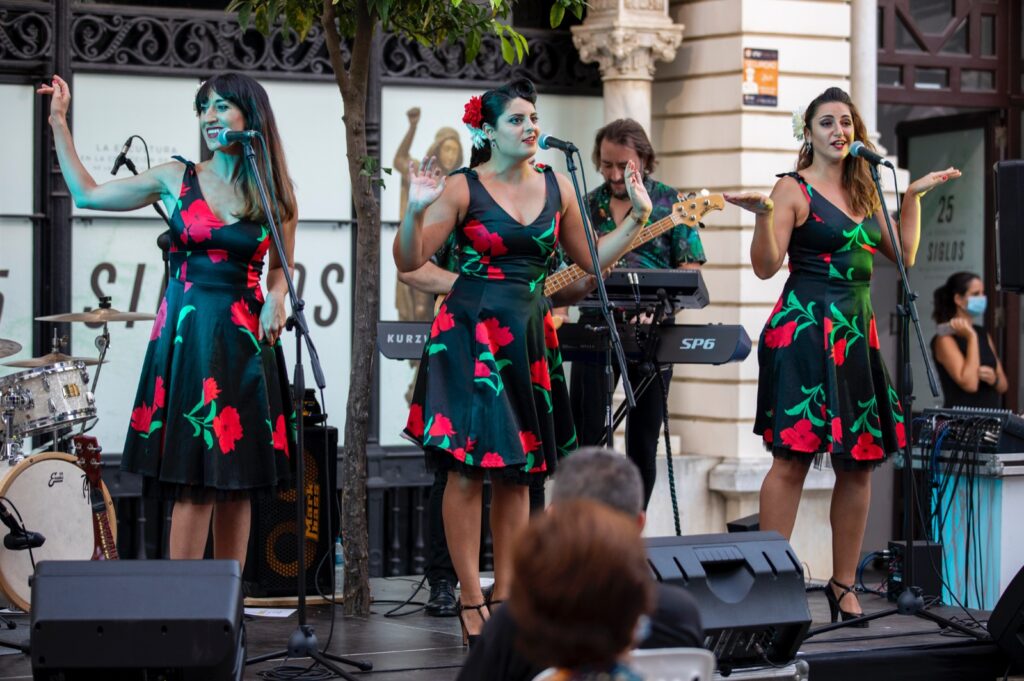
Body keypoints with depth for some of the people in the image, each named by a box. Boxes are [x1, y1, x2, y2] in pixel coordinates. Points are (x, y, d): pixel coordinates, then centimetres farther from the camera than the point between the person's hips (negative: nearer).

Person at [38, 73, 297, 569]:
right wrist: (58, 124, 5)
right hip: (185, 337, -1)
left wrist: (276, 299, -5)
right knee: (193, 481, -6)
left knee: (236, 481, 4)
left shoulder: (274, 193, 5)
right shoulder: (177, 179, 3)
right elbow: (86, 194, 8)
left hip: (244, 340, 1)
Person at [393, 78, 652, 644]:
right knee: (467, 468, -5)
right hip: (470, 336, -5)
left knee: (517, 472, 7)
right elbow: (409, 262, -8)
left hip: (529, 337, 5)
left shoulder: (556, 187, 8)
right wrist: (416, 209, -24)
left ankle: (504, 596, 15)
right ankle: (471, 602, 1)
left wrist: (637, 218, 9)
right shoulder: (463, 188, -5)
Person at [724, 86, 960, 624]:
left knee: (859, 462, 5)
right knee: (794, 455, -11)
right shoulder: (794, 189, -2)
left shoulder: (864, 191, 18)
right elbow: (766, 266, -9)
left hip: (858, 334, 7)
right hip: (805, 331, -6)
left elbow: (904, 256, 21)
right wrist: (764, 215, -23)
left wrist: (914, 196, 21)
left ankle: (843, 585, 14)